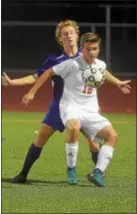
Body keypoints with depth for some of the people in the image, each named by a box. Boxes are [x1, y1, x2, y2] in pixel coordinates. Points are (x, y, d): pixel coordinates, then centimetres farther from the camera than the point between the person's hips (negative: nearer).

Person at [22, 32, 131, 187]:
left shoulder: (100, 65, 3)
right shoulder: (73, 64, -16)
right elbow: (49, 72, -8)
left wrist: (118, 83, 39)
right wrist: (32, 92, -8)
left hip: (90, 111, 6)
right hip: (71, 107, -6)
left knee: (112, 135, -12)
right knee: (74, 127, -39)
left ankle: (98, 173, -13)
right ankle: (71, 169, -21)